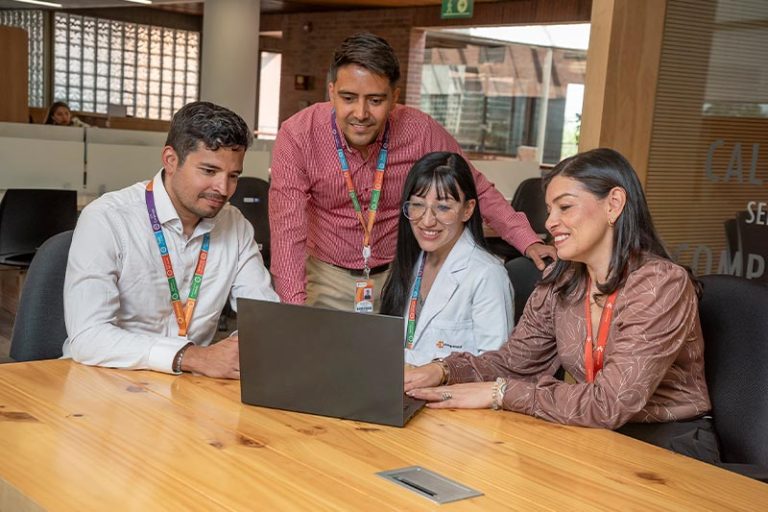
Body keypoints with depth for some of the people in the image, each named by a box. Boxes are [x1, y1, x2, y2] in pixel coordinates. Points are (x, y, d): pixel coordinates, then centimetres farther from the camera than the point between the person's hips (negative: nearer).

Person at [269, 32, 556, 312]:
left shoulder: (421, 131, -16)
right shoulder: (297, 137, -18)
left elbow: (478, 191, -3)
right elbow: (288, 232, -22)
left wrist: (528, 241, -13)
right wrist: (296, 310, -34)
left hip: (399, 274, 1)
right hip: (327, 277, -1)